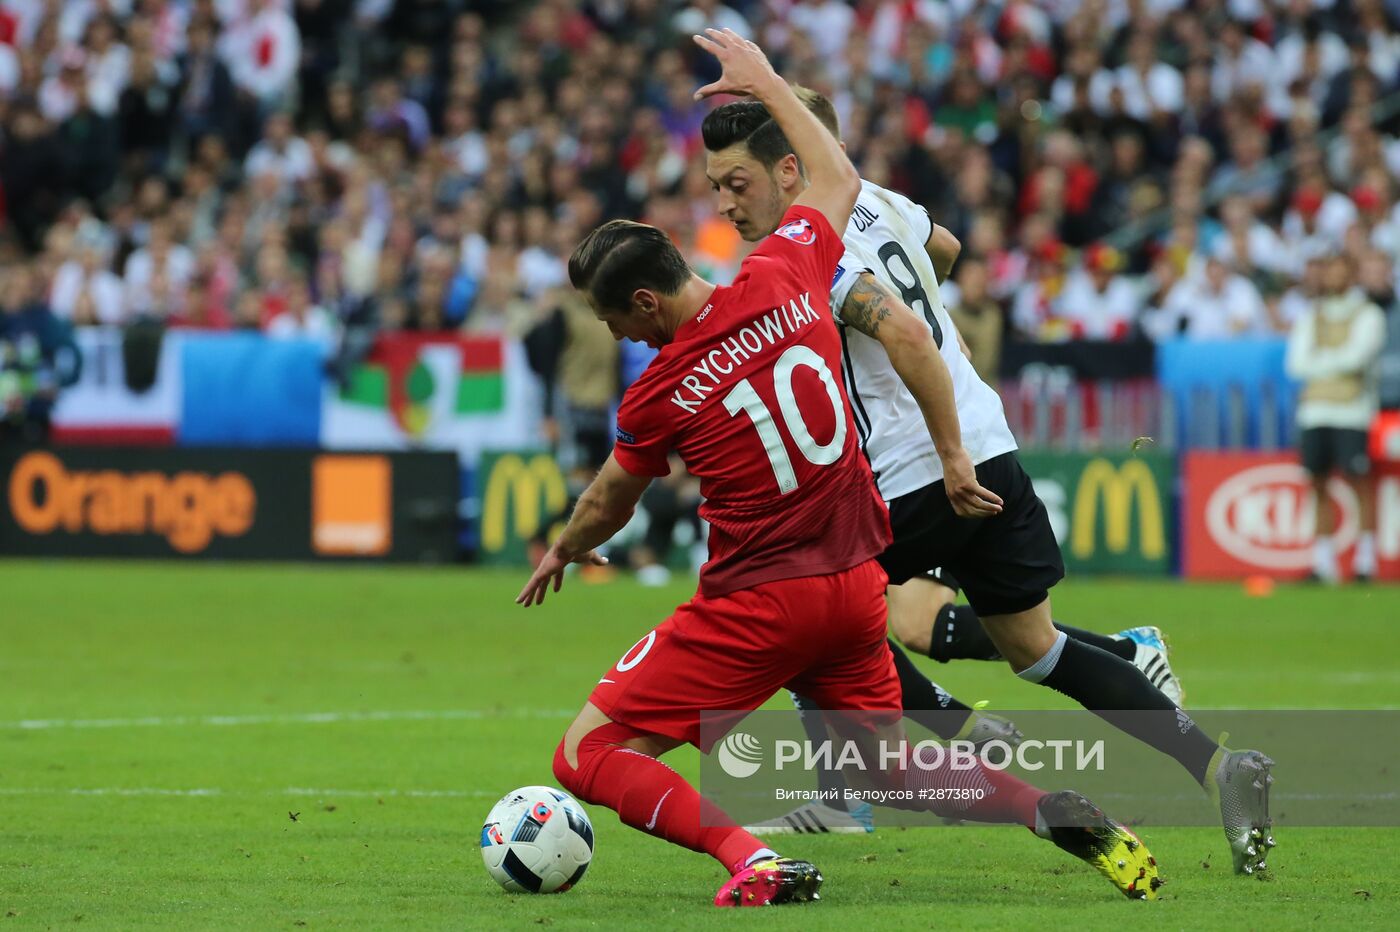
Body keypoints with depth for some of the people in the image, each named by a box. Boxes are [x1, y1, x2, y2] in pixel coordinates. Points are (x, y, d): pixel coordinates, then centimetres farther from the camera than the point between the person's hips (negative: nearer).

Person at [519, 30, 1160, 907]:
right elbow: (839, 178, 18)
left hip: (755, 604, -6)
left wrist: (562, 550, 30)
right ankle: (1057, 813, -2)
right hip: (857, 585, 6)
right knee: (897, 766, 24)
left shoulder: (657, 397, -13)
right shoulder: (785, 277, -4)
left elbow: (609, 505, 9)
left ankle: (750, 858, -24)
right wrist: (766, 81, 29)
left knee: (589, 753, -2)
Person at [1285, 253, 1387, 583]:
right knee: (1319, 483, 1)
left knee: (1359, 481, -9)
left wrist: (1320, 360, -1)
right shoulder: (1311, 317, 15)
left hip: (1352, 409, -4)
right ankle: (1323, 561, 5)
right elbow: (1297, 363, 5)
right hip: (1315, 407, 4)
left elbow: (1357, 355, -12)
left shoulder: (1368, 315, 2)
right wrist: (1336, 363, -6)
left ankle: (1366, 559, -5)